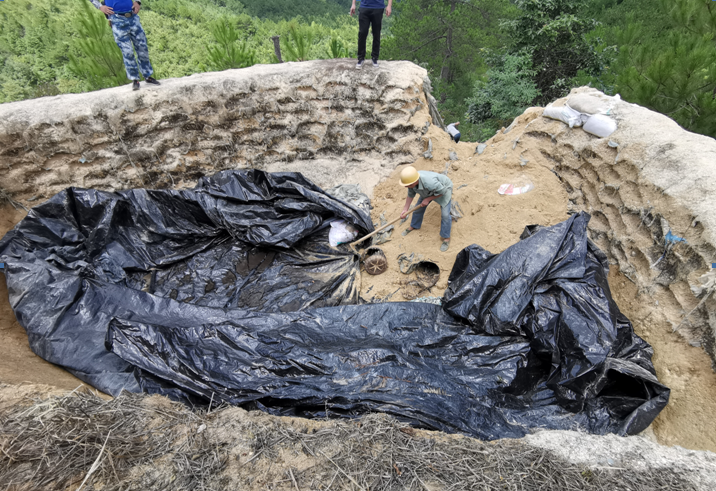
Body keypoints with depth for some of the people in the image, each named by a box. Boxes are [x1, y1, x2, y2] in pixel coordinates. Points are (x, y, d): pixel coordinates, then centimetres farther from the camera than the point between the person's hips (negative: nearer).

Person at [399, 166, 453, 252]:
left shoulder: (429, 182, -48)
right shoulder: (411, 180, -28)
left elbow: (442, 191, -30)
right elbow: (411, 195, -10)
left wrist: (428, 199, -26)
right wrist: (405, 209, -14)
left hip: (444, 188, -6)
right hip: (429, 190, 6)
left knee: (445, 214, -11)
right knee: (418, 208, 14)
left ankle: (446, 238, 9)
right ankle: (414, 226, 42)